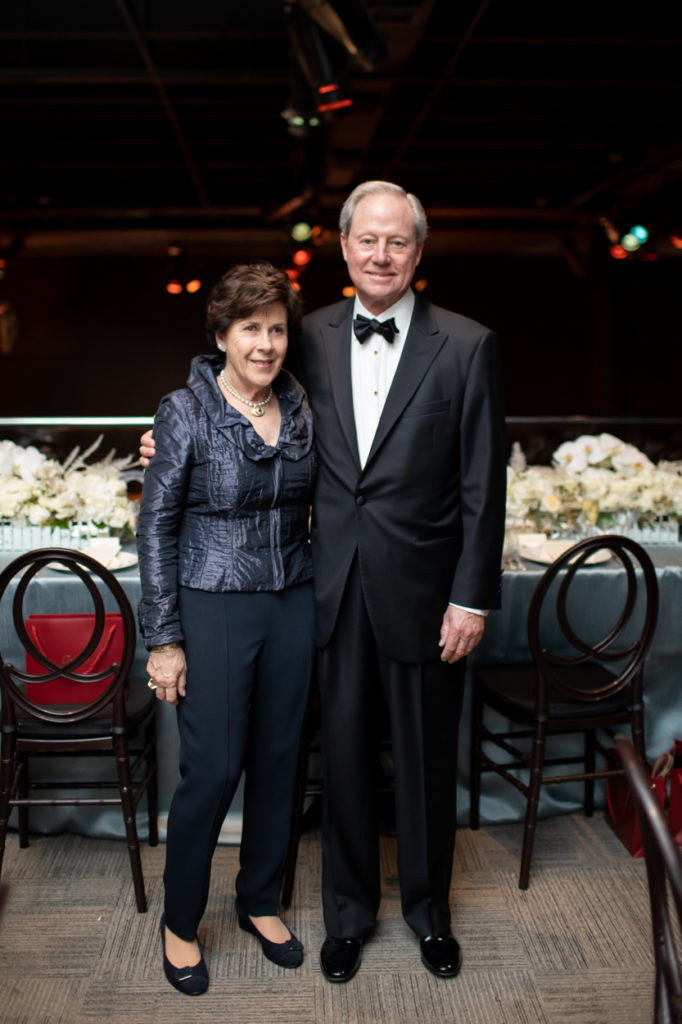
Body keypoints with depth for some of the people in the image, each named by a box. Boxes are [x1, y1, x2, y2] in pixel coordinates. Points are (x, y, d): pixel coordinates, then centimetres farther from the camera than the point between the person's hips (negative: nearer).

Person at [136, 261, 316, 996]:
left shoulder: (300, 408, 4)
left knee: (279, 758, 13)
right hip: (212, 609, -5)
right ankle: (179, 922, 23)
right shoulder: (184, 413, -10)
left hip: (292, 604, 5)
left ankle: (260, 902, 34)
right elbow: (156, 527, -9)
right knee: (212, 770, 0)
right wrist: (162, 640, -10)